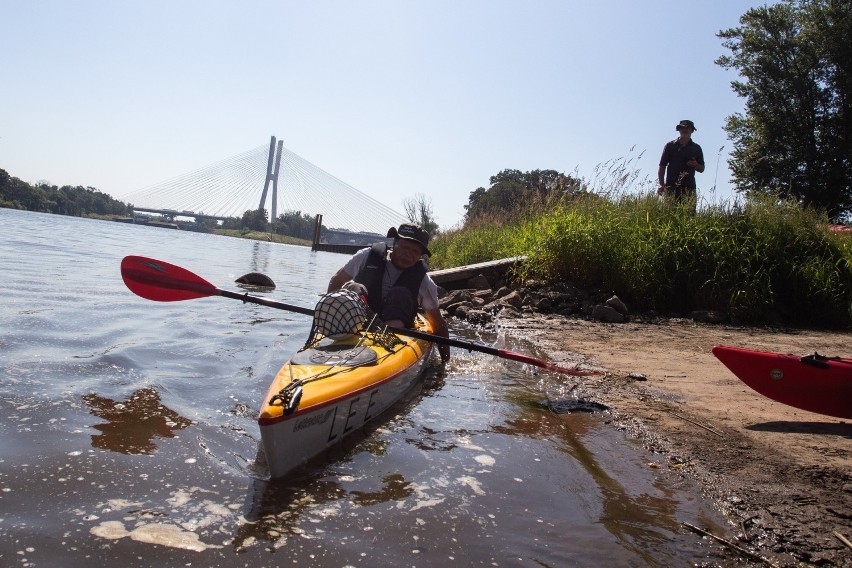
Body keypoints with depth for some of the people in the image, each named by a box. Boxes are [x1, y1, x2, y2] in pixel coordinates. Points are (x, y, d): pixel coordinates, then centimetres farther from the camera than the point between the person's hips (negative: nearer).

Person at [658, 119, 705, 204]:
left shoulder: (696, 148, 15)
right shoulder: (670, 146, 9)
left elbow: (701, 169, 18)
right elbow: (662, 167, 6)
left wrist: (695, 165, -5)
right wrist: (662, 184, -5)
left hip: (689, 187, 2)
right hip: (671, 187, -2)